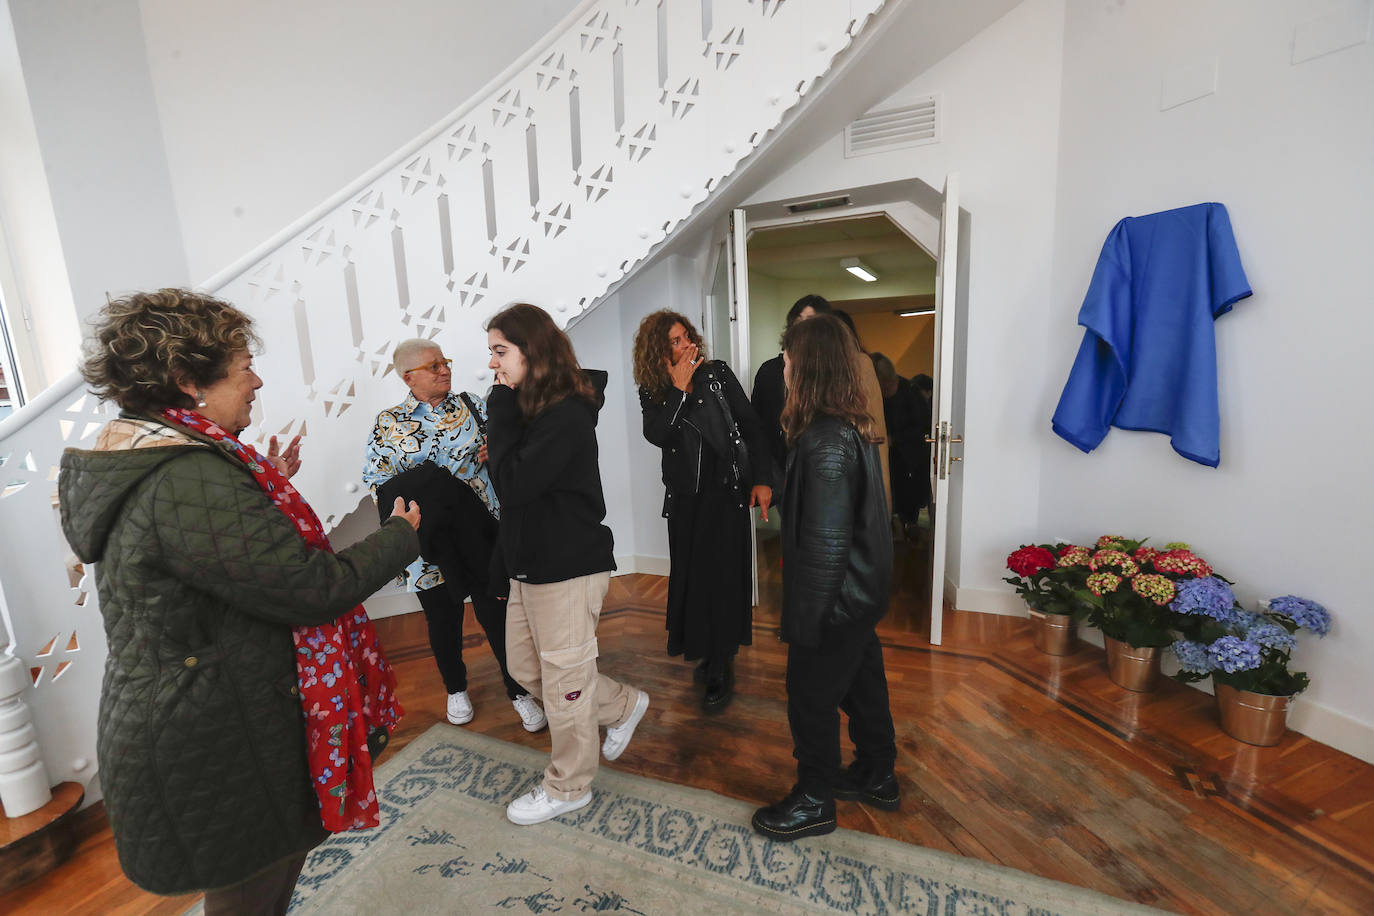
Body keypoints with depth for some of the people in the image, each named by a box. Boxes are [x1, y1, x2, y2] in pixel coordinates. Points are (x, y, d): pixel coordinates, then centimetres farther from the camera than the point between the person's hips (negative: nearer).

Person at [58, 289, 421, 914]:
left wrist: (266, 486, 15)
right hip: (215, 755, -9)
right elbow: (314, 590, -30)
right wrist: (401, 533, -15)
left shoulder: (131, 459, 5)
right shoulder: (189, 481, -29)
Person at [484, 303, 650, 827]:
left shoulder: (566, 415, -20)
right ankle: (622, 705, 40)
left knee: (563, 679, 9)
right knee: (525, 667, 21)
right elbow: (508, 474, 11)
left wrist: (501, 409, -19)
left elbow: (514, 483, -26)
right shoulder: (530, 408, 7)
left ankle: (567, 788, 34)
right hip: (531, 563, 9)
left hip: (569, 567, -9)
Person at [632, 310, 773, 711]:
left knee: (722, 576, -1)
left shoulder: (718, 373, -3)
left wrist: (762, 479, -10)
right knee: (692, 575, 10)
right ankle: (708, 653, 31)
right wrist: (678, 388, -21)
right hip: (684, 497, 3)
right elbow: (656, 436, -18)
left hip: (726, 491, -2)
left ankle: (720, 670, 14)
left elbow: (750, 425, -3)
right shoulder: (652, 392, 1)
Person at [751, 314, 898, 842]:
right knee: (862, 684, 24)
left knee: (811, 697, 10)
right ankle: (877, 777, 45)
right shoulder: (855, 427, 3)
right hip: (861, 595, 9)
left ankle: (814, 802, 32)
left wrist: (805, 621, -18)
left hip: (833, 601, -9)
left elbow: (825, 542, -26)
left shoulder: (825, 442, -27)